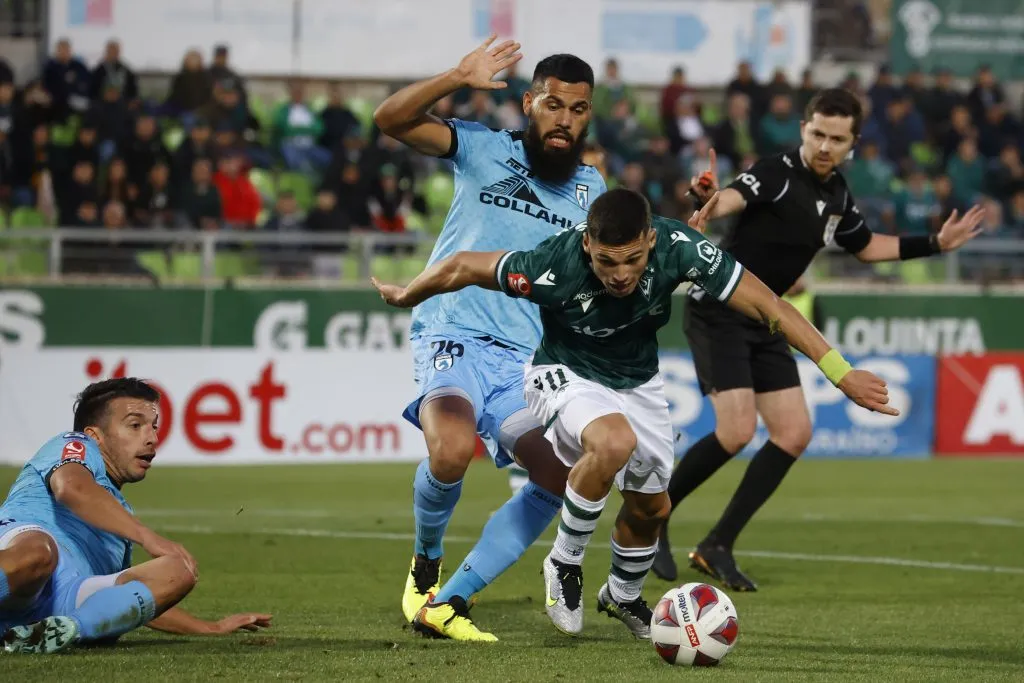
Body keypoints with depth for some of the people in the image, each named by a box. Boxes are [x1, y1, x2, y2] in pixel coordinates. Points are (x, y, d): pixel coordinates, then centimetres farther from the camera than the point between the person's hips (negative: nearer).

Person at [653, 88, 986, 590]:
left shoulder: (836, 195, 7)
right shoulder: (777, 173, -18)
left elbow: (866, 246, 25)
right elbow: (728, 201, -37)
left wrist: (935, 244, 19)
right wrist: (706, 197, -60)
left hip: (762, 322, 8)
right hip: (717, 313, -8)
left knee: (794, 434, 1)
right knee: (737, 431, -19)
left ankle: (717, 548, 7)